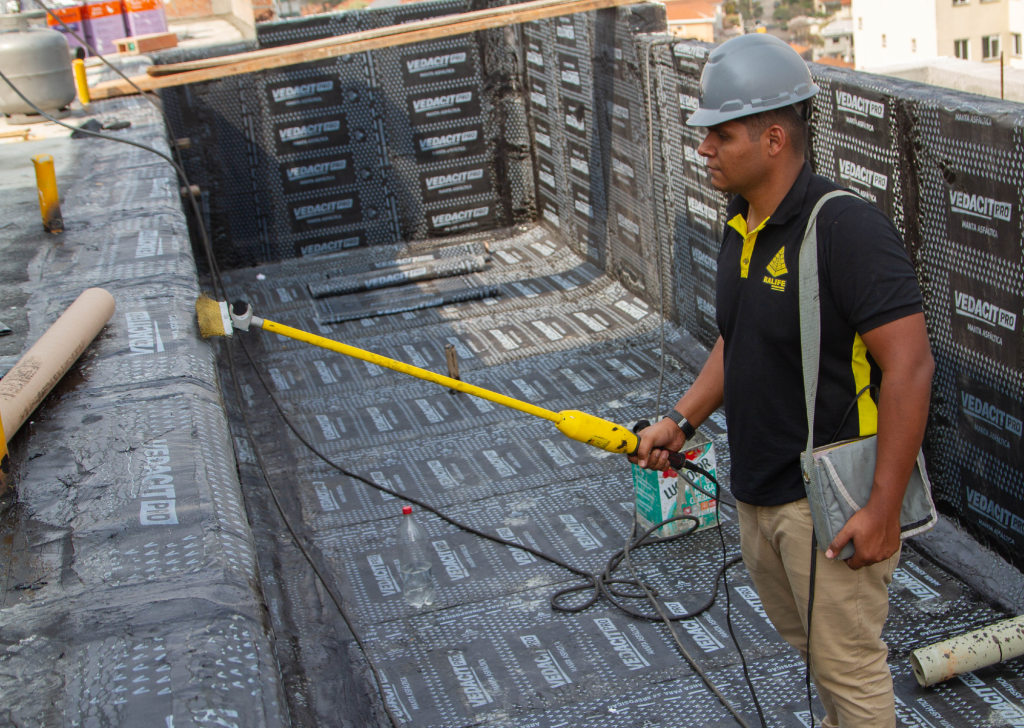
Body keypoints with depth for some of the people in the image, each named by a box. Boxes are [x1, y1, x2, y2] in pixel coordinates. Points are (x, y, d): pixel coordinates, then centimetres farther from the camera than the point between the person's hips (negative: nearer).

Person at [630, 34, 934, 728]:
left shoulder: (846, 227, -23)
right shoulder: (741, 225, 5)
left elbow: (910, 366, -25)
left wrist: (884, 508, -25)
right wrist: (682, 419, 9)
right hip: (757, 491, 9)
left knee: (848, 663, 5)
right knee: (809, 642, 26)